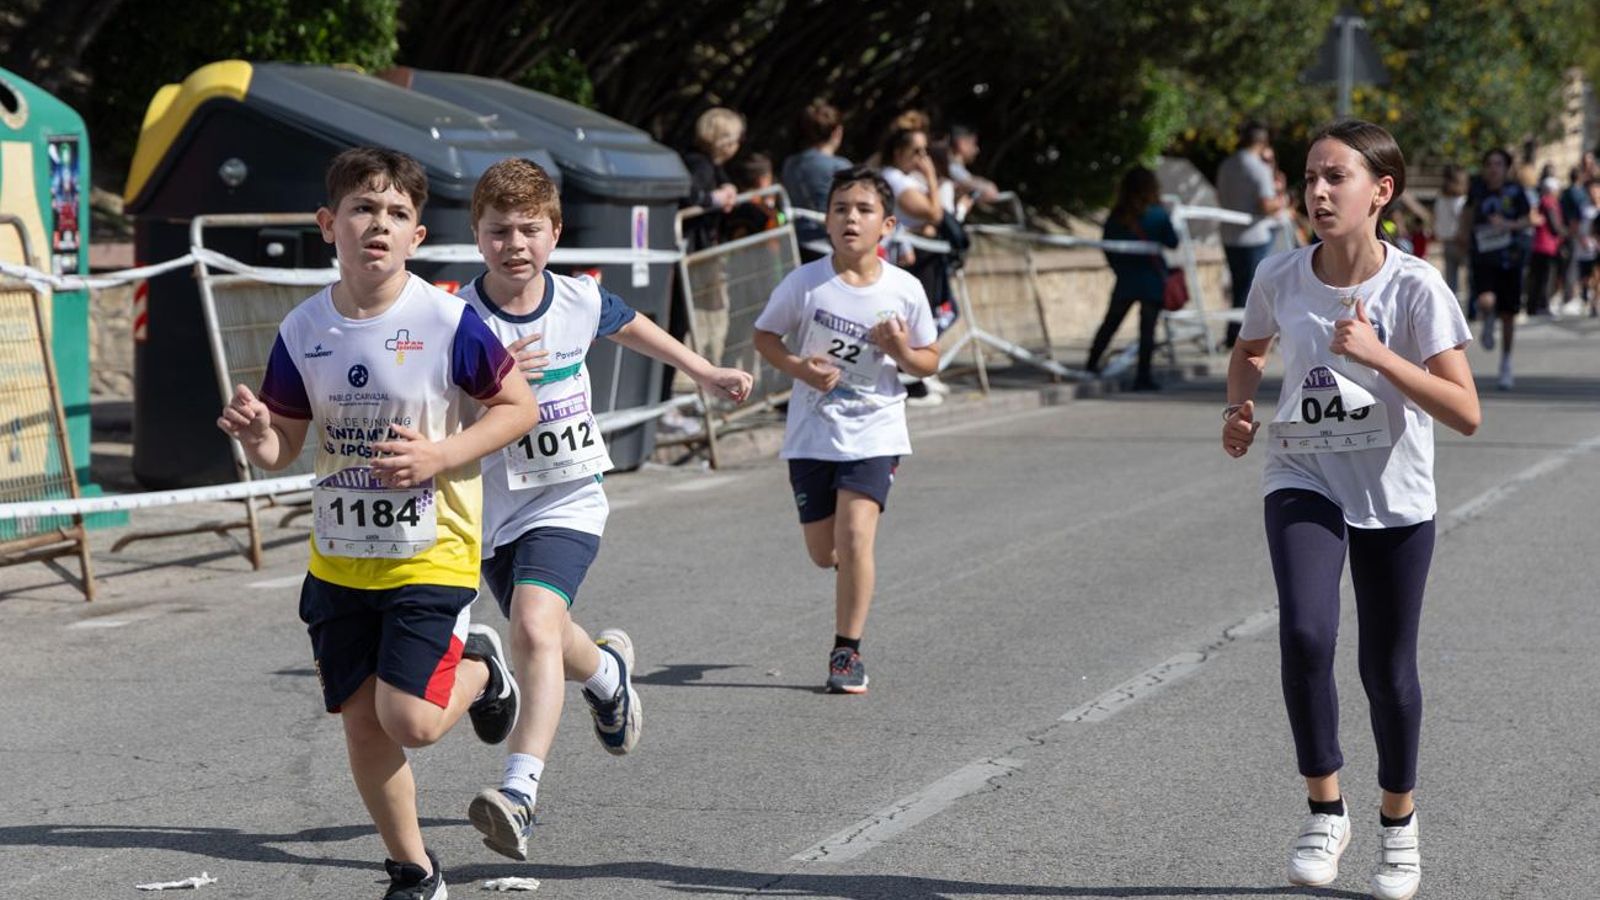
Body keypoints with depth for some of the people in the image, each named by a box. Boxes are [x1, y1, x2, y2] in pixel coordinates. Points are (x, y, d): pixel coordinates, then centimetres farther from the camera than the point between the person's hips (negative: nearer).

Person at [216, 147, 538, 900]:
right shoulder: (303, 332, -2)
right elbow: (282, 448, 6)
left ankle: (479, 666, 21)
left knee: (409, 719, -14)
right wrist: (255, 435, -18)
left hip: (431, 553, -4)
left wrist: (441, 456, -17)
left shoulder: (448, 322, -13)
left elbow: (519, 408, -4)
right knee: (360, 723, 7)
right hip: (339, 559, 4)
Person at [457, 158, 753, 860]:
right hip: (494, 509, 1)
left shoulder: (579, 301, -6)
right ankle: (607, 670, 55)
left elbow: (627, 324, 19)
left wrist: (702, 371, 29)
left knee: (535, 627, -24)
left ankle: (520, 791, -29)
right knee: (547, 644, 19)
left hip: (568, 501, -1)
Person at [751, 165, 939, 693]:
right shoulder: (805, 283, -8)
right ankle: (852, 565, 48)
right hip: (812, 434, 1)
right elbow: (765, 336, 3)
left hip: (874, 433, -1)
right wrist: (798, 368, -15)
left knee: (854, 536, -18)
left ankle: (847, 651, -4)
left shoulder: (904, 291, -6)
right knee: (823, 553, 9)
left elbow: (929, 362, 5)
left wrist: (902, 352, -17)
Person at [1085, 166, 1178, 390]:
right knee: (1148, 328, -1)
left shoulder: (1116, 217, -1)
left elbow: (1107, 247, 6)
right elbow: (1173, 242, -1)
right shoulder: (1158, 214, -10)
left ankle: (1091, 364, 19)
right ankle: (1143, 376, -3)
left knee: (1110, 323, 16)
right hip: (1153, 281, -3)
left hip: (1125, 280, 3)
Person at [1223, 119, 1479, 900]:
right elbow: (1249, 350, 16)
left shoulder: (1415, 288, -17)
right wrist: (1238, 407, -5)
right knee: (1305, 635, -22)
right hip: (1304, 482, 1)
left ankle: (1398, 822, 34)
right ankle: (1325, 812, -4)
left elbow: (1465, 414, -22)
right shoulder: (1280, 278, -8)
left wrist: (1378, 354, -32)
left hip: (1394, 498, -1)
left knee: (1387, 669, 8)